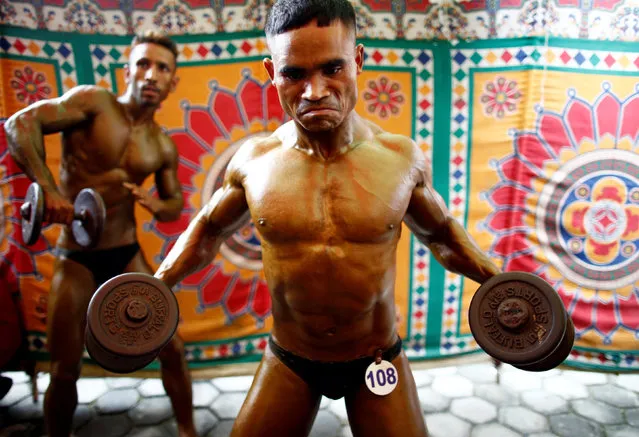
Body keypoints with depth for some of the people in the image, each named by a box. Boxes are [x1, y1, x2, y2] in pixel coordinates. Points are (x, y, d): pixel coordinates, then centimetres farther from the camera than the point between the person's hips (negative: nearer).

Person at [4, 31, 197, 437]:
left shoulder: (164, 147, 3)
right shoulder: (94, 102, -9)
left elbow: (176, 203, 13)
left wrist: (157, 205, -11)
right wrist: (48, 190, -26)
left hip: (128, 255, 3)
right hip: (76, 258, -3)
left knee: (172, 348, 4)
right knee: (65, 370, 6)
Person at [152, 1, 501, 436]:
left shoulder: (403, 158, -11)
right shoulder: (253, 160, -11)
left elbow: (441, 232, 8)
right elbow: (209, 228, 8)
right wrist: (154, 287, 1)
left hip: (378, 360, 0)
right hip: (287, 362, 1)